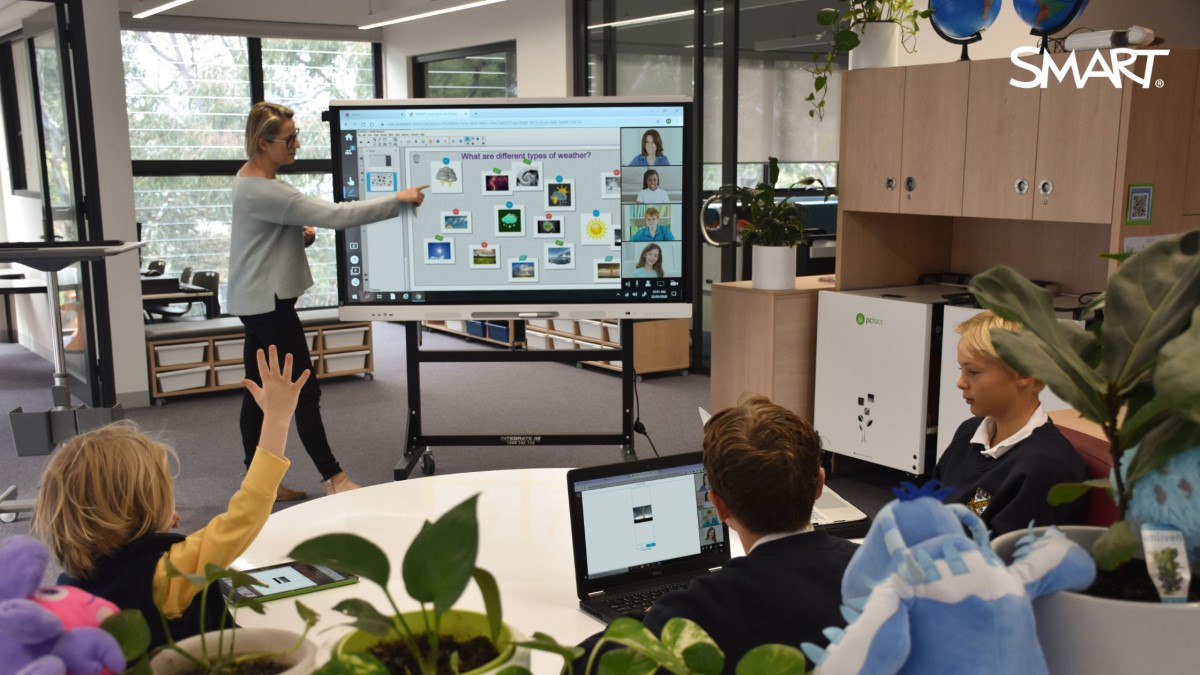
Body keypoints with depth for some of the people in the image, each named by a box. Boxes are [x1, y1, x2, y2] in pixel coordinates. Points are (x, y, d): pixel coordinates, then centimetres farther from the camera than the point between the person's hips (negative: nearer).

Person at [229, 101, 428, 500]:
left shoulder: (250, 177, 10)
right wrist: (397, 201, -22)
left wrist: (298, 232, 4)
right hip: (268, 303, -11)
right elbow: (335, 216, -27)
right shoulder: (264, 192, -23)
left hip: (257, 301, 11)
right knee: (305, 391, -5)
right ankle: (333, 478, 3)